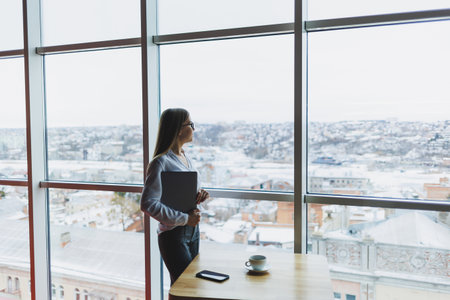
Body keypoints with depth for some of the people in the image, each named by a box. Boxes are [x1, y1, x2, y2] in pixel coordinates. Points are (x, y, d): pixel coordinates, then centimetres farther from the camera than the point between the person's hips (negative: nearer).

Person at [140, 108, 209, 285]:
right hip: (173, 235, -8)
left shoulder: (185, 157, 9)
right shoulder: (161, 162, -18)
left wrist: (198, 196, -3)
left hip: (192, 231, 8)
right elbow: (148, 204, -25)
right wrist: (185, 219, -21)